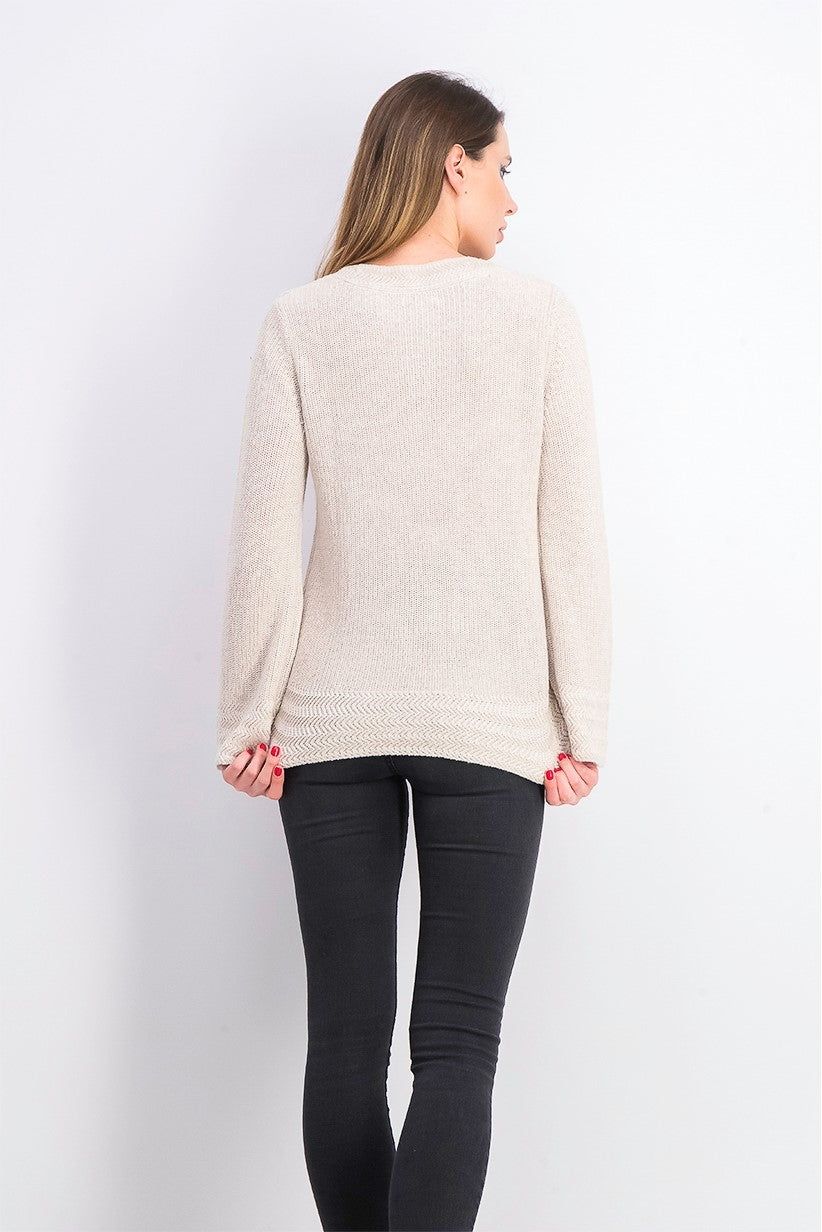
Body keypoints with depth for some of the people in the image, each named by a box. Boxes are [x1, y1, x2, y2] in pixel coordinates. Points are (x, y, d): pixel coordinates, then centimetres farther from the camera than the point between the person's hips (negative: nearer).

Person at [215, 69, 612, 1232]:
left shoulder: (303, 320, 1)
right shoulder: (536, 314, -2)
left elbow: (264, 538, -2)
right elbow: (571, 535, -2)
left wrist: (248, 719, 4)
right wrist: (583, 724, 3)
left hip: (333, 722, 2)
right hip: (489, 723, -1)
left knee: (347, 1034, 9)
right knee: (457, 1042, -2)